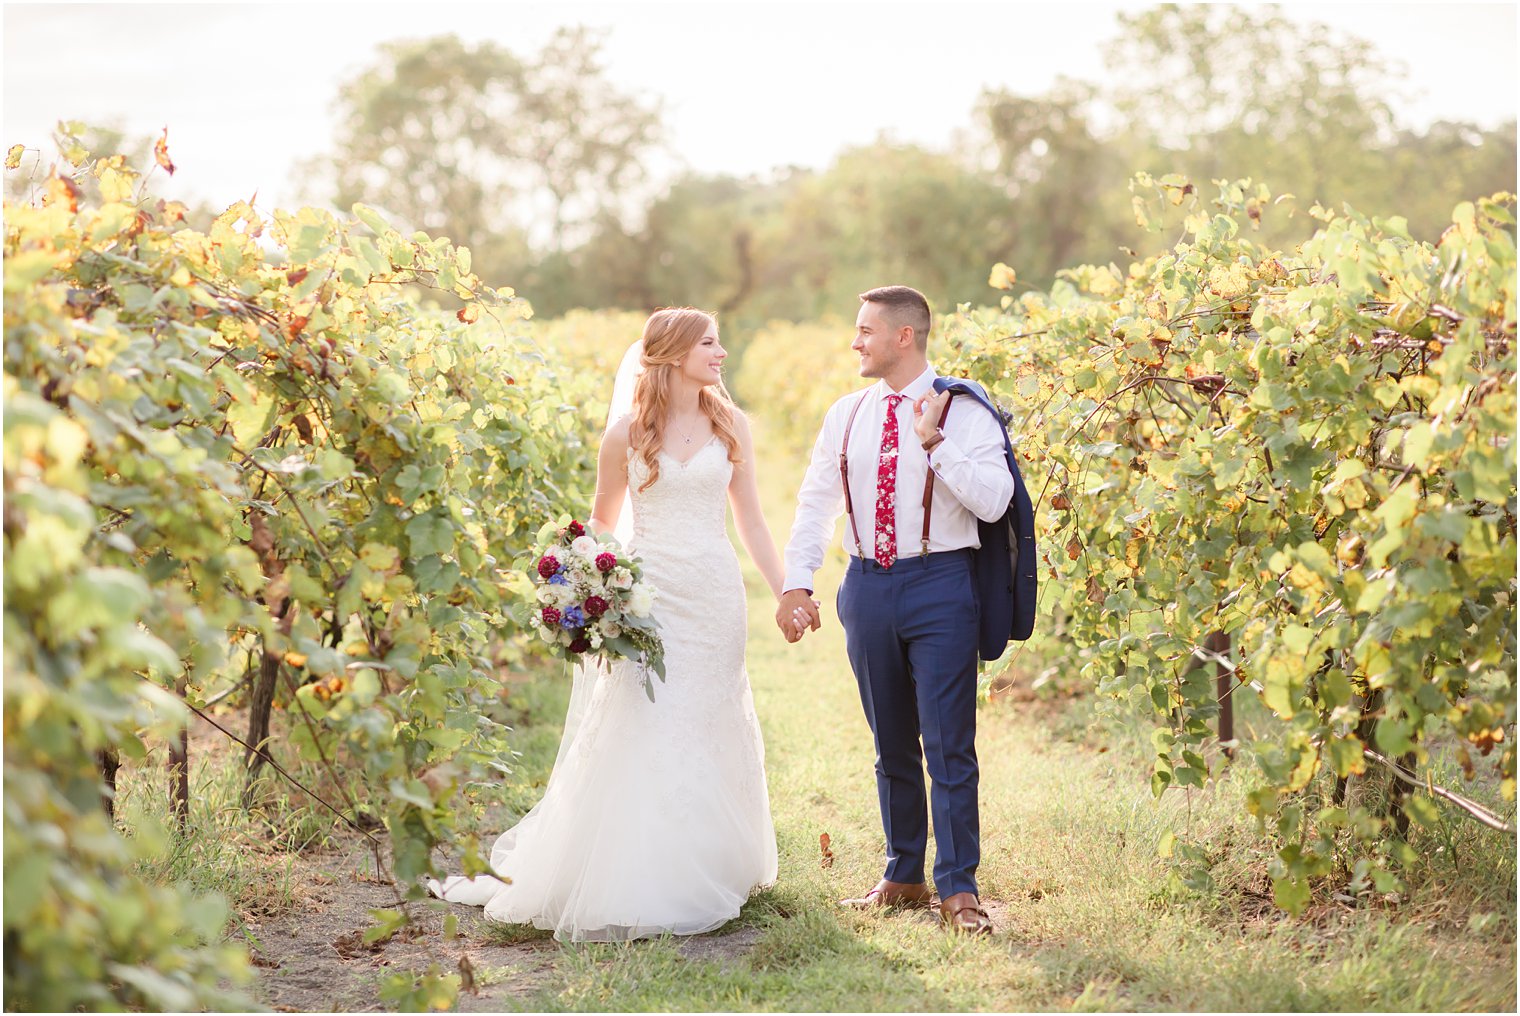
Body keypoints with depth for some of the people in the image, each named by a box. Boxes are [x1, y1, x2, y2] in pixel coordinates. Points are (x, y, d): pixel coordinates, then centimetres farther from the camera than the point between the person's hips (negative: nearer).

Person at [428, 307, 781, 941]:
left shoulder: (730, 426, 7)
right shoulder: (627, 432, 1)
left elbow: (750, 520, 10)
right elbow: (602, 523, 9)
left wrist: (785, 594, 3)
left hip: (715, 593, 2)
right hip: (647, 592, -2)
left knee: (709, 731, 5)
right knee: (638, 733, -5)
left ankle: (704, 876, 16)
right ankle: (633, 885, 3)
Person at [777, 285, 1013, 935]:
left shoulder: (964, 412, -5)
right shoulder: (847, 415, 10)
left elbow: (993, 501, -15)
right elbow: (816, 503, 13)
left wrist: (935, 441, -19)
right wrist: (796, 584, 4)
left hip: (938, 587, -5)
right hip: (867, 587, 5)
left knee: (949, 747, -5)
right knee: (892, 745, 13)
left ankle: (958, 889, 3)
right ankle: (903, 877, 25)